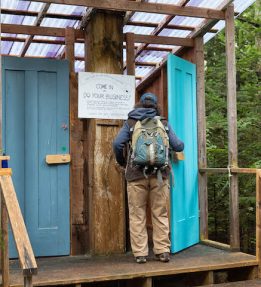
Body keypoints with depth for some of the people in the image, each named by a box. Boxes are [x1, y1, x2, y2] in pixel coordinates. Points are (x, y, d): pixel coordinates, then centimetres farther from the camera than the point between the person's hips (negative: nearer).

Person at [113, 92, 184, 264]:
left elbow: (118, 144, -5)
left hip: (136, 174, -1)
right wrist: (180, 145, 28)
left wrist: (122, 162, 12)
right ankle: (163, 251, 12)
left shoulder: (130, 122, 7)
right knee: (160, 214, 9)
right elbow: (178, 146, 4)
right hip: (159, 174, 1)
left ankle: (140, 253, 7)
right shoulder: (163, 123, 9)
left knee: (137, 215, 6)